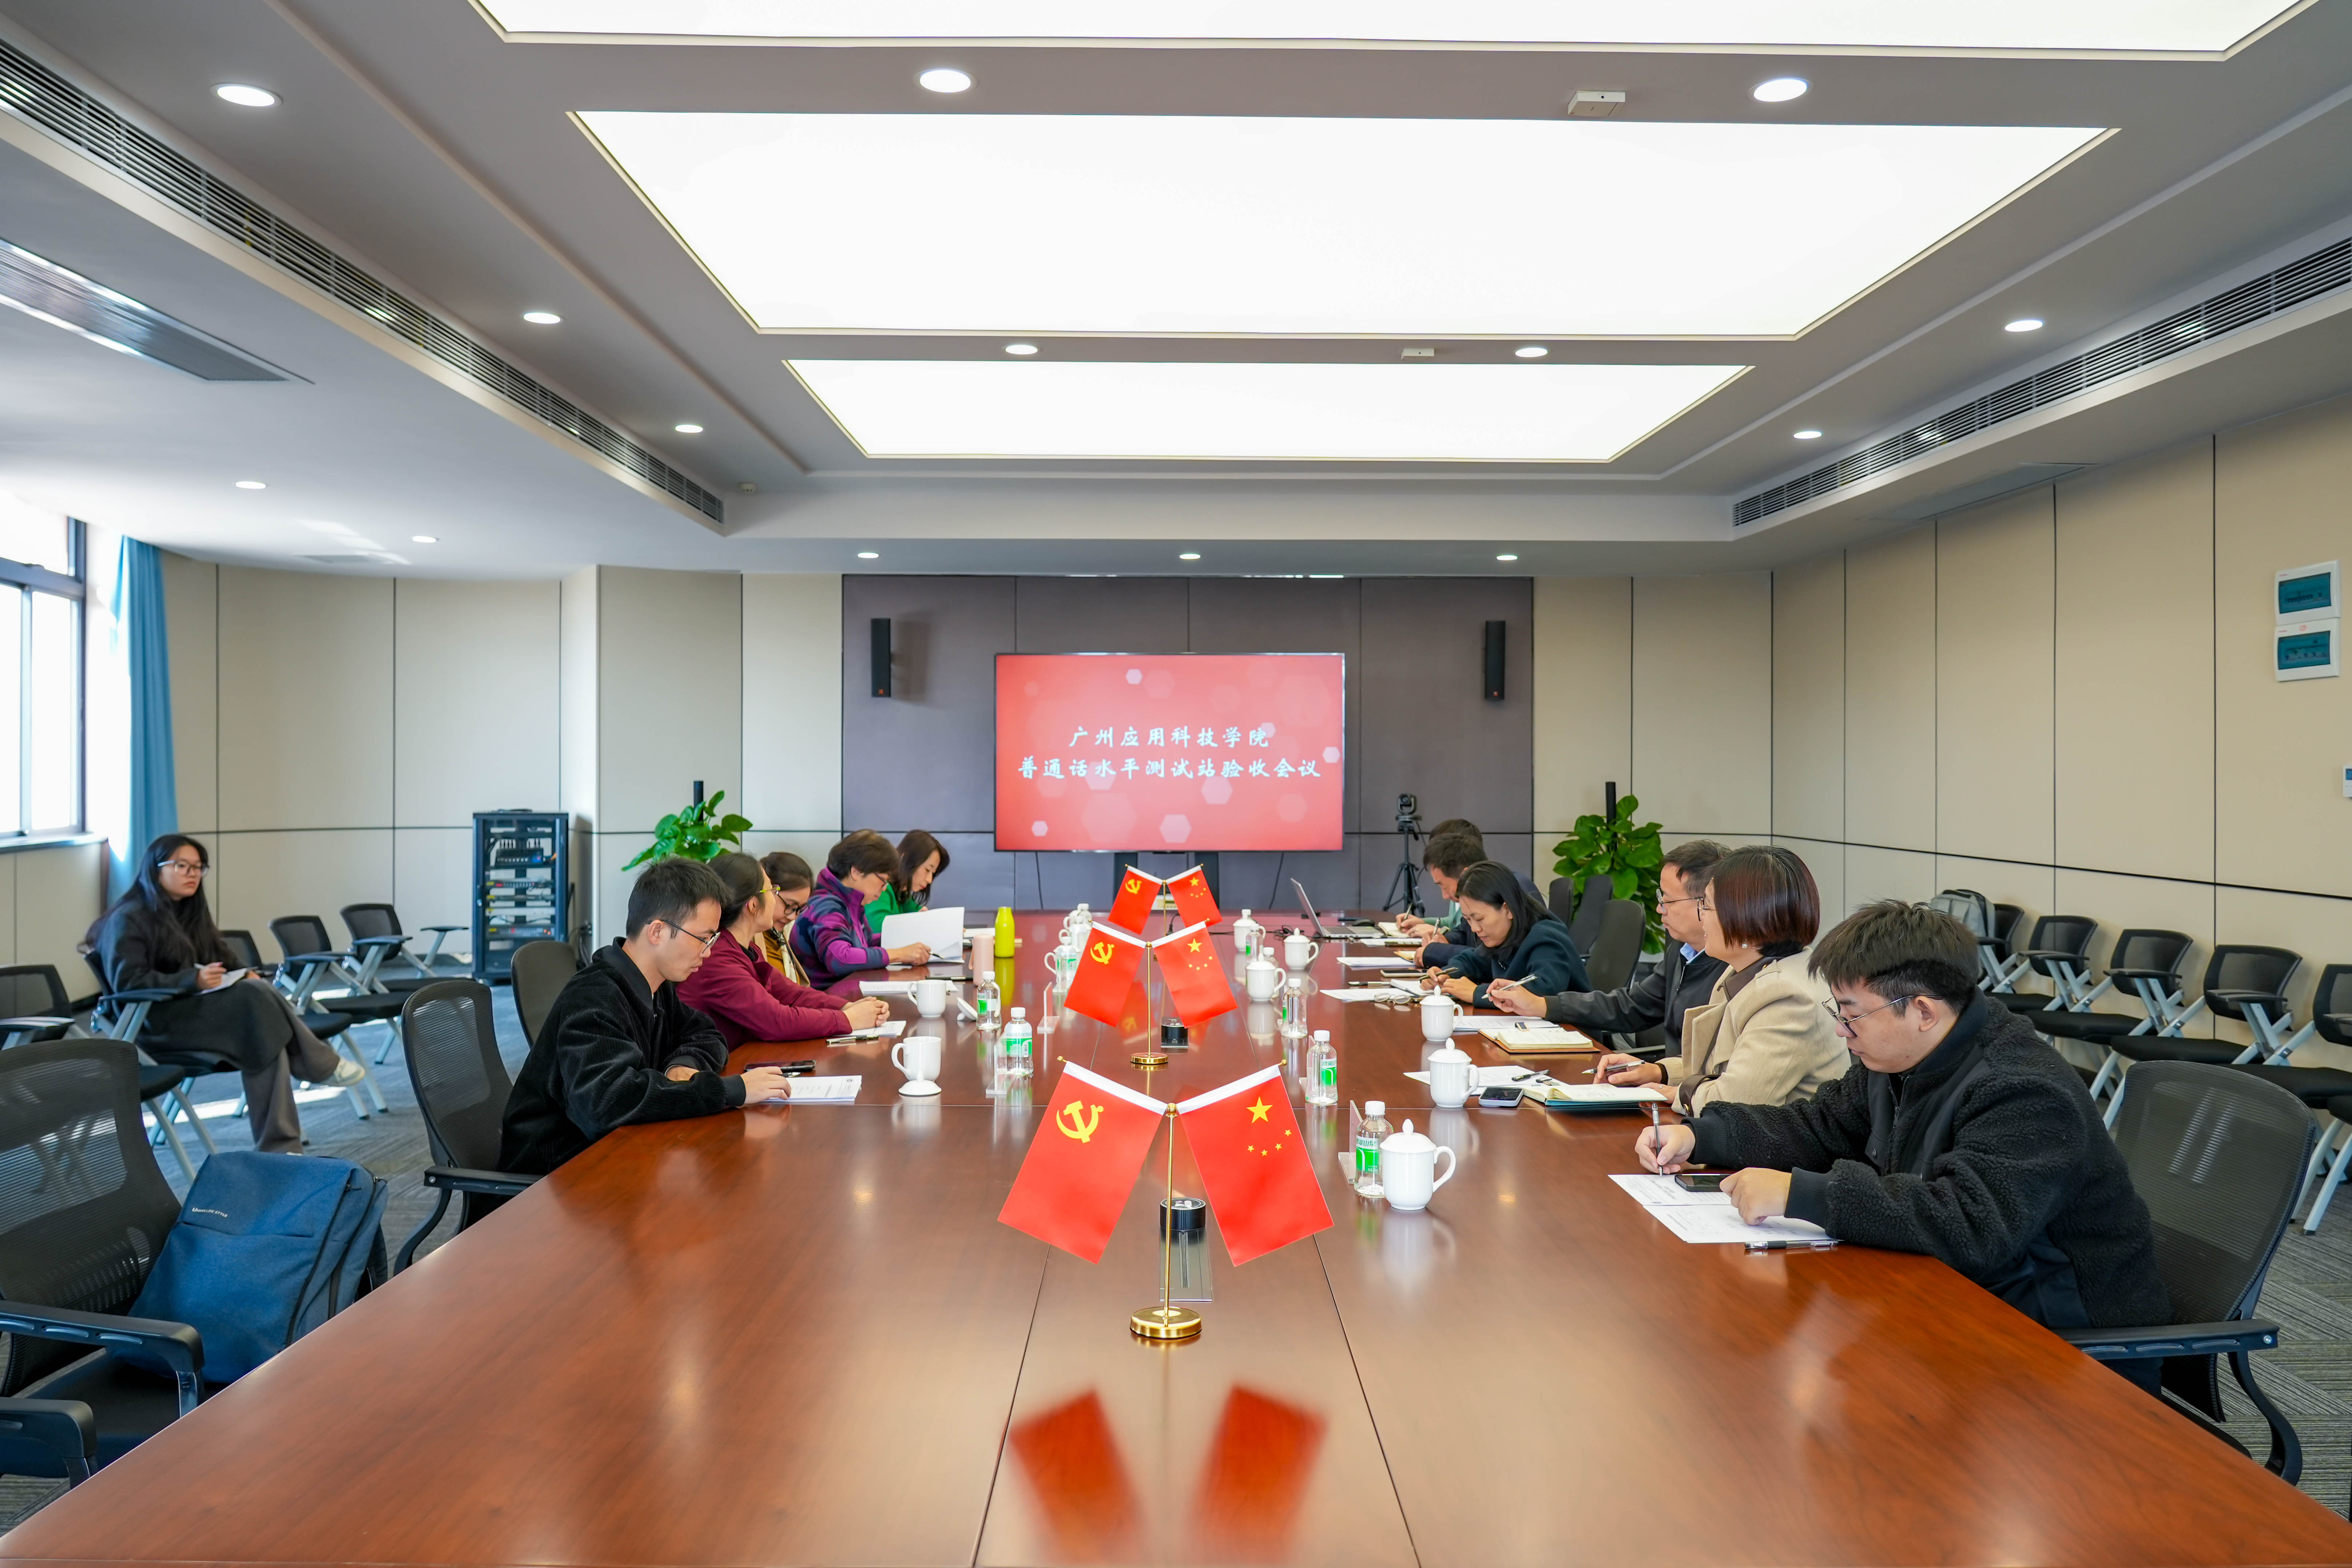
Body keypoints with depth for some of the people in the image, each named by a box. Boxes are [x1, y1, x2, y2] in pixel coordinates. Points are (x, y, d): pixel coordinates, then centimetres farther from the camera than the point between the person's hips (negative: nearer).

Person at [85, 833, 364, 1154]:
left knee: (267, 1039, -25)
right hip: (158, 1025, -8)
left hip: (197, 1011, 8)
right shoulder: (128, 920, -7)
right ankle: (324, 1067, -17)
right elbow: (127, 982, -19)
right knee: (255, 996, -30)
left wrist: (244, 976, -3)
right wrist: (192, 981, -30)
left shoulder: (191, 912, 19)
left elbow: (222, 958, 21)